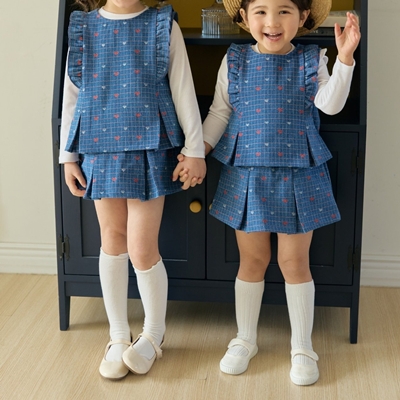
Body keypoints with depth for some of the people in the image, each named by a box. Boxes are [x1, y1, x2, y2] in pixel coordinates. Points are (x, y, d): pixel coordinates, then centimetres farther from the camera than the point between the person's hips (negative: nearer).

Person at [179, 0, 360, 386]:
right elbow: (220, 112, 6)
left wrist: (344, 58, -25)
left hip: (298, 177, -1)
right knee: (252, 259, 11)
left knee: (294, 261, 6)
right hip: (246, 175, 1)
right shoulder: (234, 61, 1)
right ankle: (245, 339, 29)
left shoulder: (311, 61, -1)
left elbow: (330, 104, -15)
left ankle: (302, 347, 21)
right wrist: (199, 150, -5)